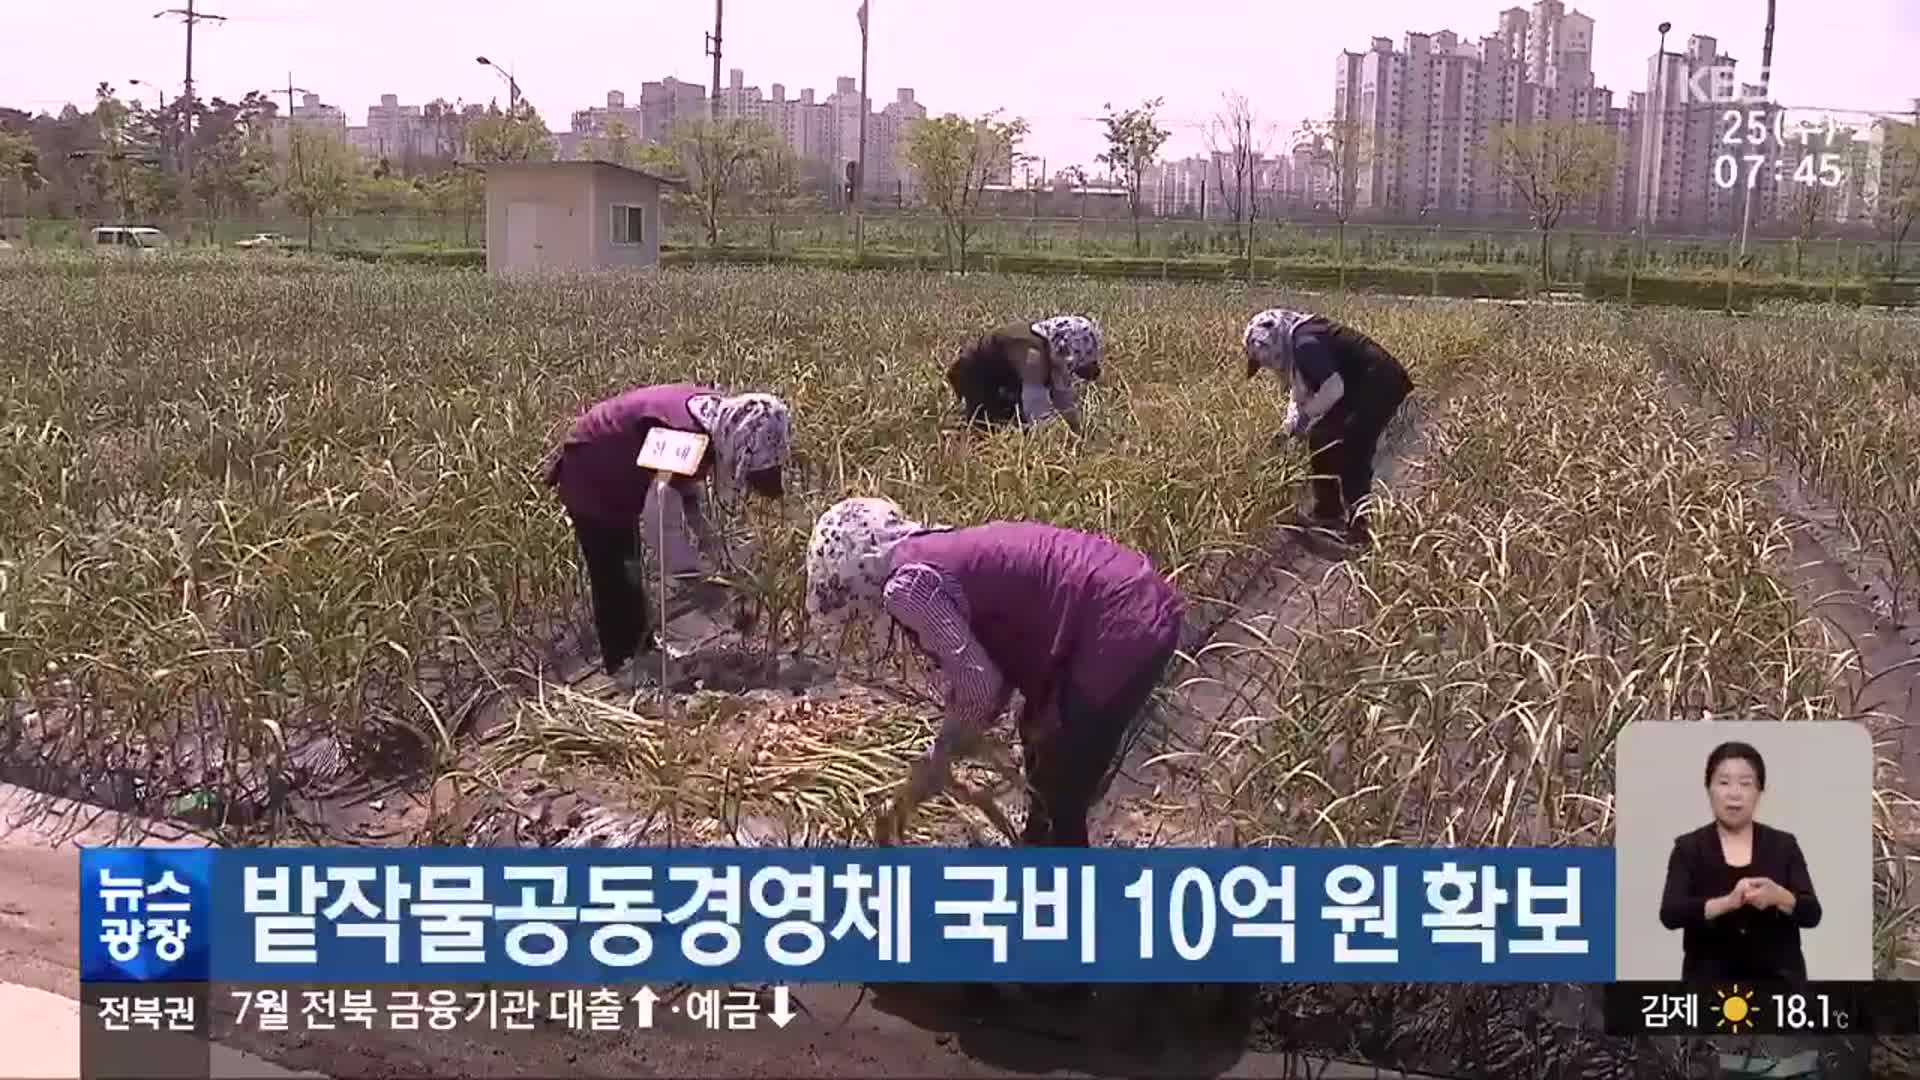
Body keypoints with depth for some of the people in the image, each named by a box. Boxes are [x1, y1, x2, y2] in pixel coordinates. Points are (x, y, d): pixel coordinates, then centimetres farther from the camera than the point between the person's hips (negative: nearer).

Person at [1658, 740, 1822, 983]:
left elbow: (1811, 913, -5)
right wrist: (1727, 902, -30)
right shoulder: (1689, 848, -1)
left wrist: (1779, 896, -26)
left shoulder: (1783, 845, 4)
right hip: (1711, 986, -1)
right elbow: (1670, 913, -14)